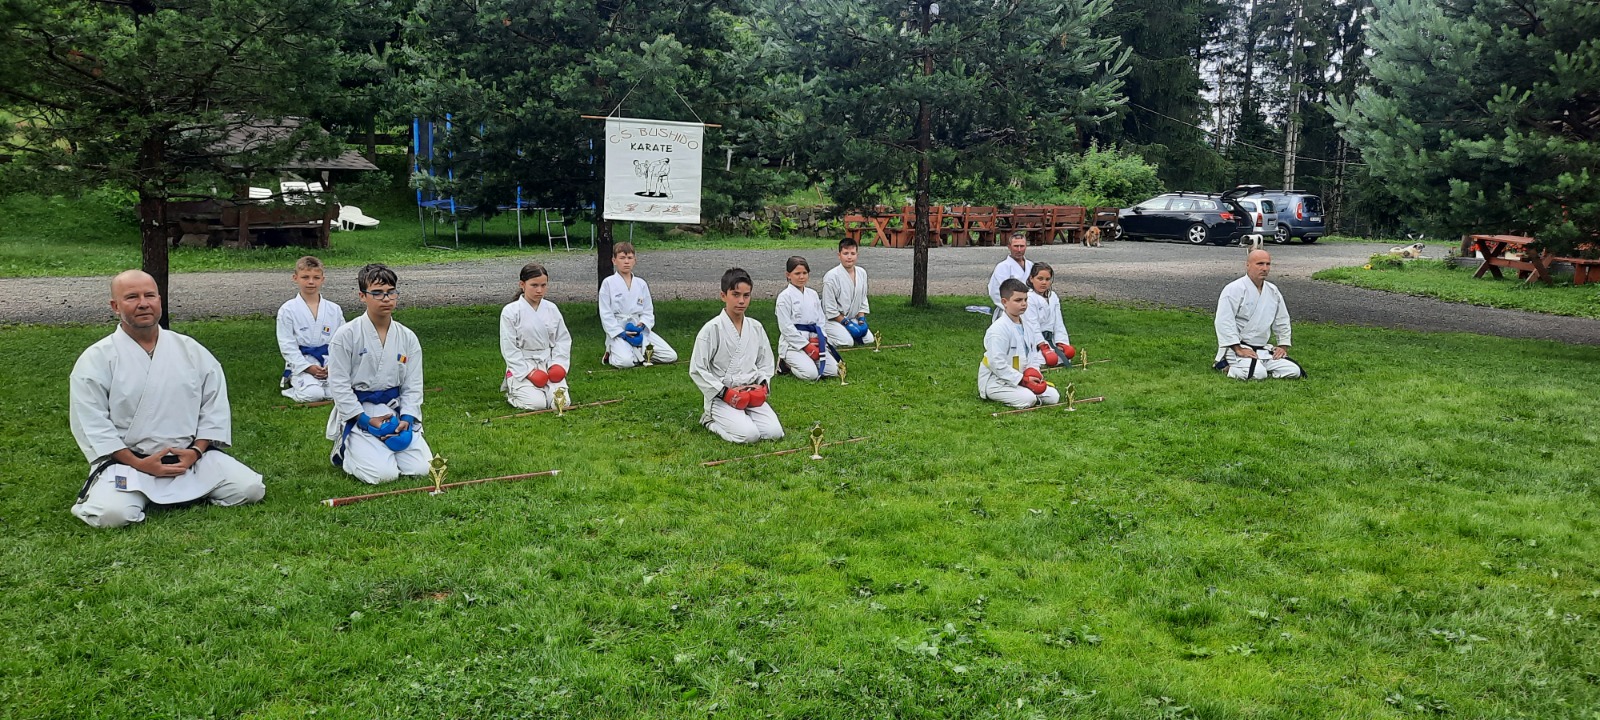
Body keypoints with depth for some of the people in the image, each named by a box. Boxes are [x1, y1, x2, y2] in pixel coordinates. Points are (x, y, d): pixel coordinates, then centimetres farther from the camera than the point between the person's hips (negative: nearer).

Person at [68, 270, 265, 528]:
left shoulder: (191, 350, 4)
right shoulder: (96, 359, -5)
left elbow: (214, 405, 6)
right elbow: (91, 423, -8)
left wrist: (196, 451, -8)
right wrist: (138, 464, -15)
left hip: (191, 456, 3)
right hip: (127, 460, -3)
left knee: (250, 489, -12)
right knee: (113, 513, -30)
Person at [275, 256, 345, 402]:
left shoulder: (334, 310, 6)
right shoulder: (287, 310, -3)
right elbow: (287, 345, -5)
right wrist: (307, 367, -13)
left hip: (329, 363, 3)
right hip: (300, 363, -3)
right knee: (313, 394, -26)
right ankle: (292, 381, 8)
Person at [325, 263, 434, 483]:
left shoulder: (407, 338, 4)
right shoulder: (346, 335, -8)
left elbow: (413, 386, 5)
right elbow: (338, 385, -9)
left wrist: (406, 419, -12)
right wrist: (367, 421, -15)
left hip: (395, 412, 4)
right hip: (358, 414, -4)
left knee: (421, 469, -11)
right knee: (383, 474, -20)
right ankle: (344, 449, 13)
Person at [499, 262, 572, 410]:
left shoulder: (551, 309, 5)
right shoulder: (510, 311, -7)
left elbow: (563, 339, 10)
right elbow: (509, 348, -8)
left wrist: (558, 364, -6)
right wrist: (529, 372, -14)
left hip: (548, 364, 4)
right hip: (521, 366, -3)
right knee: (537, 403, -22)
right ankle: (511, 389, 10)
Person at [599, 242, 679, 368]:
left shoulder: (641, 284, 8)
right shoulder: (608, 283, -3)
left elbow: (648, 311, 11)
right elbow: (606, 314, -6)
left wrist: (642, 324, -11)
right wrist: (622, 333, -16)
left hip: (640, 330, 4)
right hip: (617, 331, -4)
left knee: (671, 357, -8)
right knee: (626, 362, -33)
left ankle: (641, 353, 10)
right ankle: (611, 355, 2)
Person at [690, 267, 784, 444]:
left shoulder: (755, 328, 5)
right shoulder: (711, 329, -11)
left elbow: (766, 362, 17)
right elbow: (697, 370, -9)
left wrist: (762, 385, -2)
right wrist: (725, 392, -14)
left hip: (751, 394, 5)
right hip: (721, 397, -5)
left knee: (774, 432, -14)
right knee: (749, 435, -24)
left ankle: (743, 416, 13)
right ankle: (710, 420, 4)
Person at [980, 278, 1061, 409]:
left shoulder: (1023, 325, 11)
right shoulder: (998, 328, -19)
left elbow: (1027, 355, 21)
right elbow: (997, 363, -25)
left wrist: (1033, 371, 0)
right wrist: (1022, 380, -23)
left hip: (1018, 378, 9)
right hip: (994, 380, -9)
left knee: (1053, 396, -1)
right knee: (1028, 399, -31)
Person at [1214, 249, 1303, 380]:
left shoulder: (1273, 291, 11)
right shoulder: (1234, 289, -13)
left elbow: (1282, 321, 22)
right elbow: (1224, 322, -19)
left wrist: (1283, 347, 11)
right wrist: (1239, 350, -21)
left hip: (1263, 348, 7)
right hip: (1236, 348, -7)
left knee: (1294, 371, -6)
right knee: (1258, 374, -31)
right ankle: (1228, 366, -4)